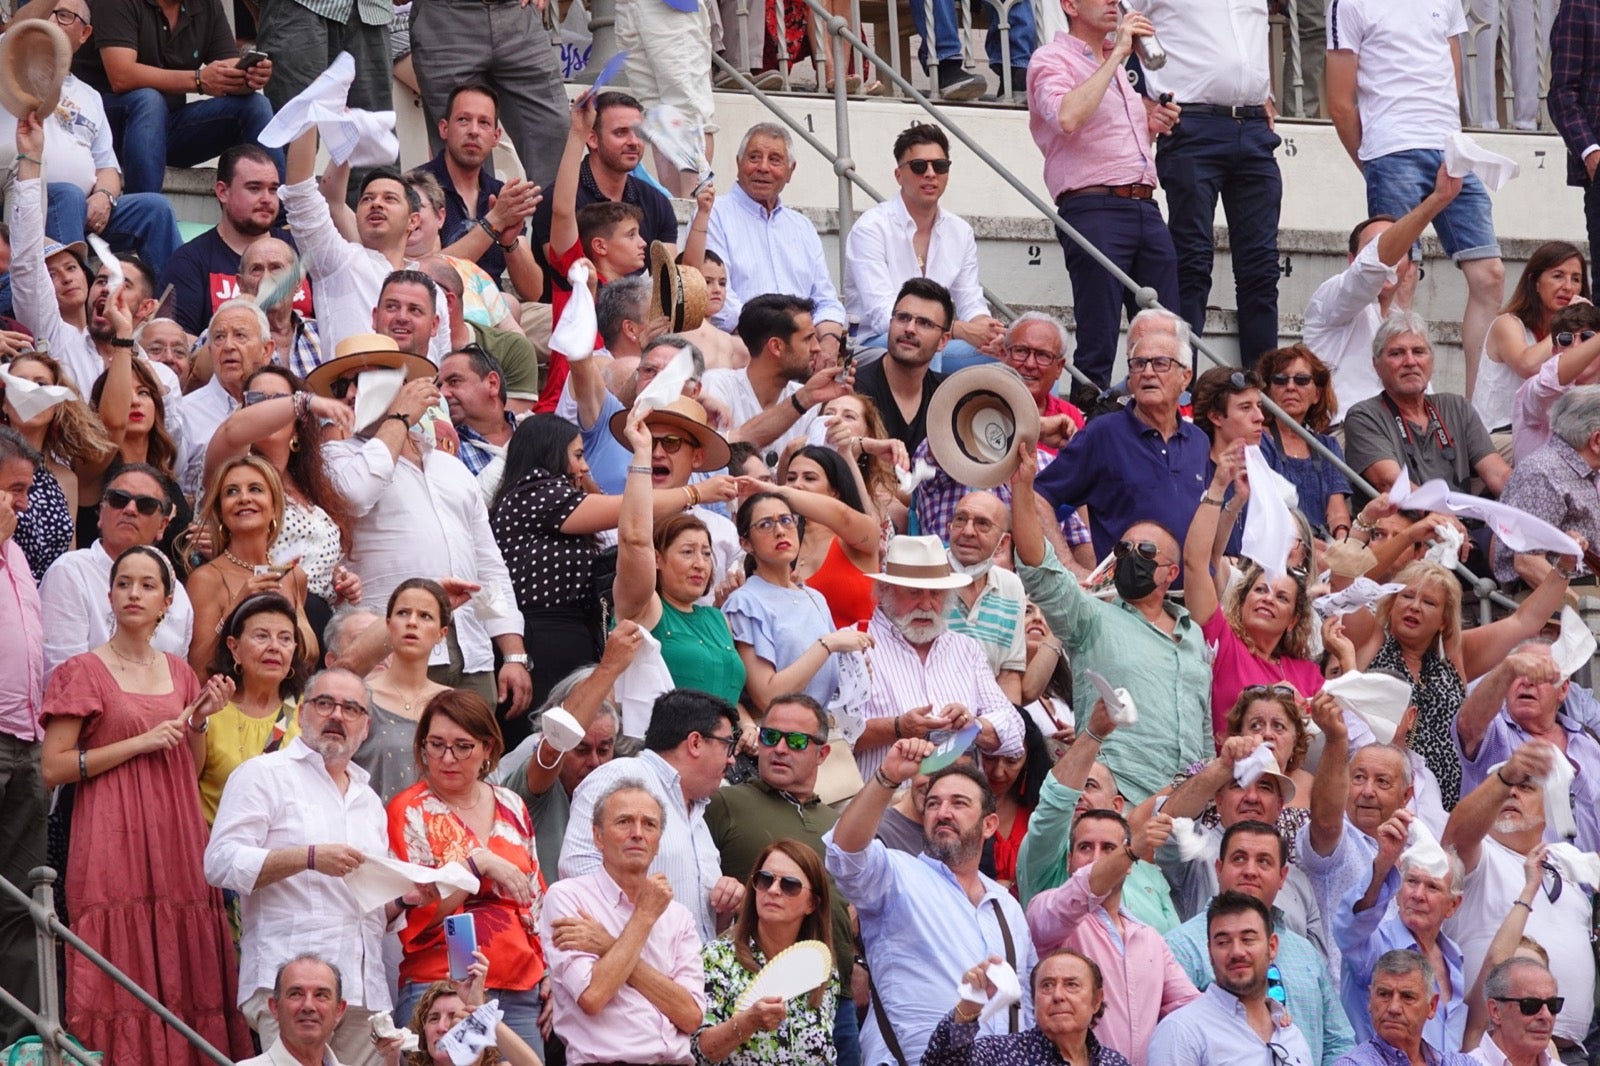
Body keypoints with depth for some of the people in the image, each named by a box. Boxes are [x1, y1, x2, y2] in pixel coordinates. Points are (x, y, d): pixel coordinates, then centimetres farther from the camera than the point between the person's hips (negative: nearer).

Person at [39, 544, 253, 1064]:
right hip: (113, 843, -5)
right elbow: (52, 767, -8)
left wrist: (200, 720, 3)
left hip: (176, 842, 5)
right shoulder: (84, 672, 0)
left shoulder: (178, 673, 15)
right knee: (124, 972, -10)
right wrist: (142, 742, -11)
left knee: (182, 976, 0)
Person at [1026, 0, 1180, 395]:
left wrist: (1152, 126, 13)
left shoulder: (1118, 65, 24)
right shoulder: (1053, 59, -2)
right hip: (1094, 210, -8)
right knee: (1097, 348, -8)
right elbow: (1067, 117, -23)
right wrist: (1116, 54, -17)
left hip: (1145, 209, 8)